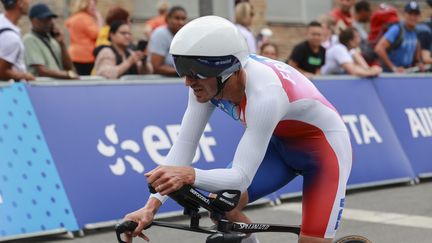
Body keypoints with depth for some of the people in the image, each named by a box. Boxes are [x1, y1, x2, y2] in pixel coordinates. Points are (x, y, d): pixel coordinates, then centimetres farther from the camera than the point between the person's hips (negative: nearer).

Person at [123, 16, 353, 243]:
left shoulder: (263, 94, -39)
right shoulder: (208, 80, -19)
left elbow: (242, 177, -40)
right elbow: (184, 144, -19)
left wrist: (190, 175, -58)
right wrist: (151, 206, -29)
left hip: (325, 147, -6)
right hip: (281, 144, 6)